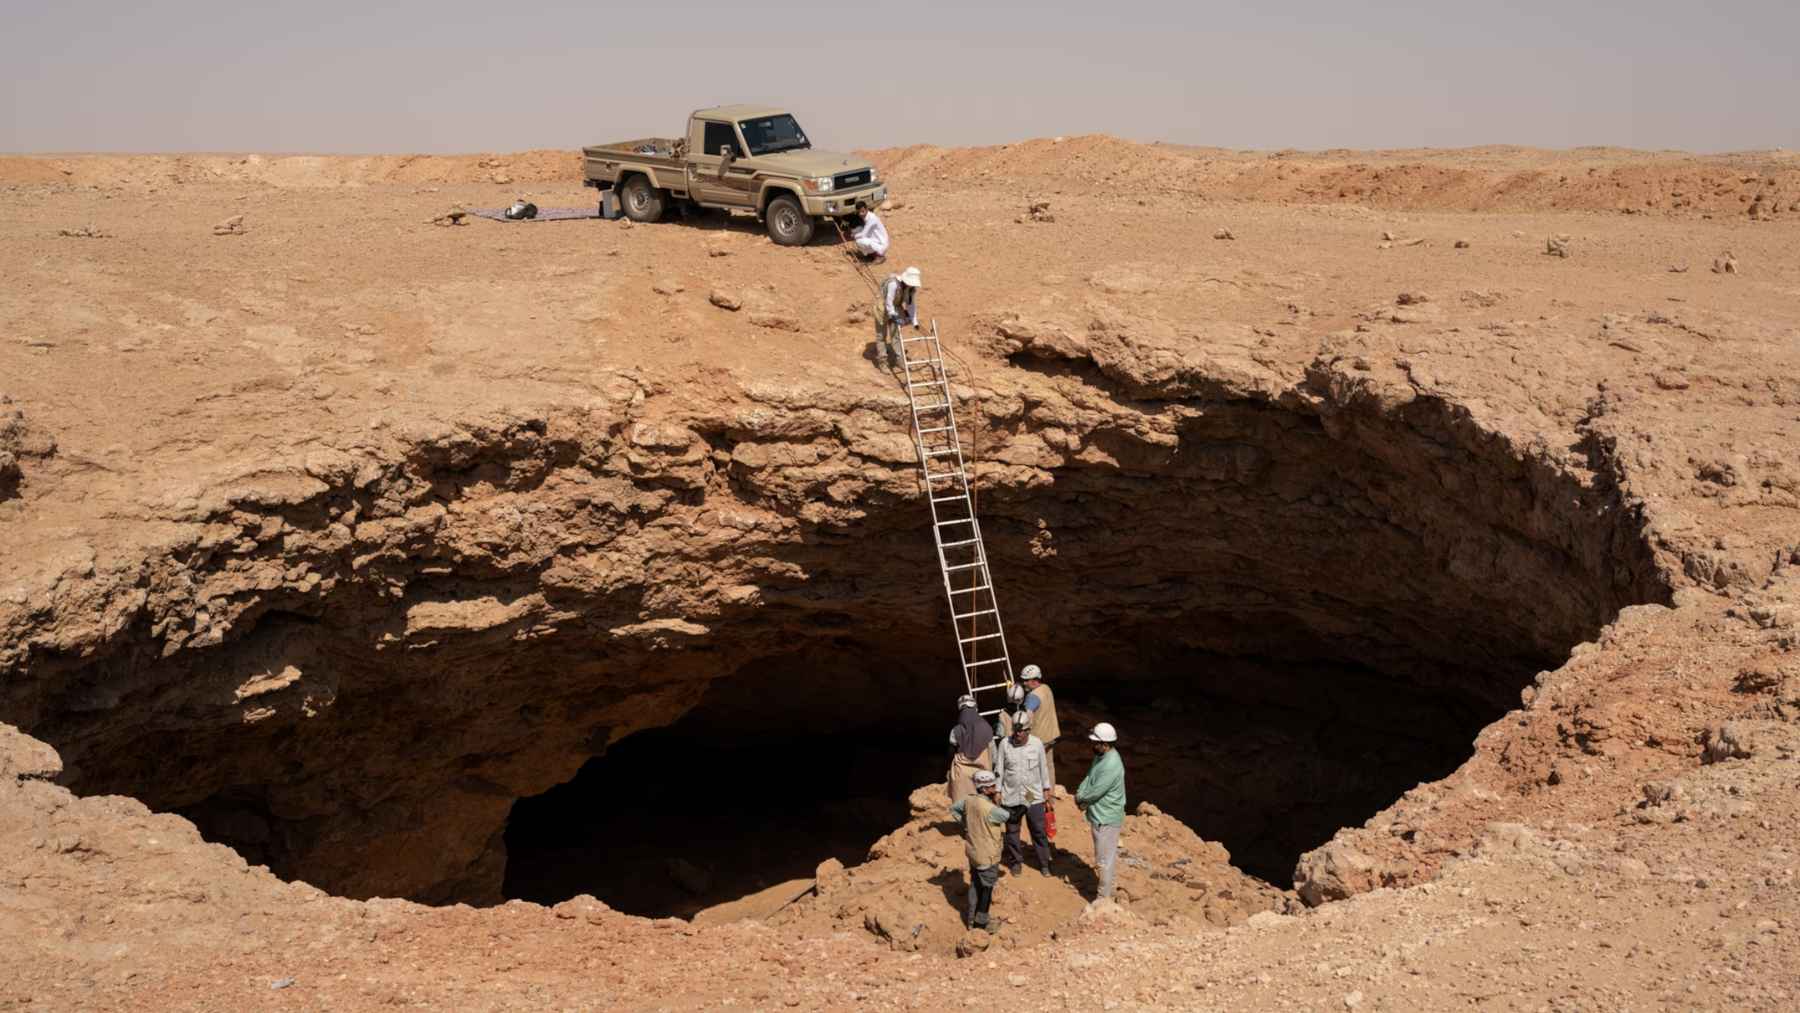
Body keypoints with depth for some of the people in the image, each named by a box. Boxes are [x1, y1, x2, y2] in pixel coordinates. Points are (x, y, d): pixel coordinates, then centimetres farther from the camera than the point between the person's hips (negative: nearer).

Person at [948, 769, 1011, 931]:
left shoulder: (968, 801, -7)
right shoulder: (990, 809, -28)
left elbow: (953, 808, 9)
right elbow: (1007, 816, -12)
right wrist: (997, 801, -6)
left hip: (973, 851, 7)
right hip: (987, 856, -7)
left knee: (975, 884, 21)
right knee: (987, 887, 9)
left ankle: (971, 919, 31)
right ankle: (981, 922, 18)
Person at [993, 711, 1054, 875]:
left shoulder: (1037, 744, -6)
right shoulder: (1005, 743, -8)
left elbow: (1043, 767, 6)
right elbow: (999, 769, 0)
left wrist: (1046, 788, 10)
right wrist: (998, 790, 0)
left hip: (1034, 796, 0)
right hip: (1011, 797, 0)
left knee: (1039, 830, 6)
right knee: (1012, 831, 11)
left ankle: (1044, 863, 19)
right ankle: (1015, 862, 27)